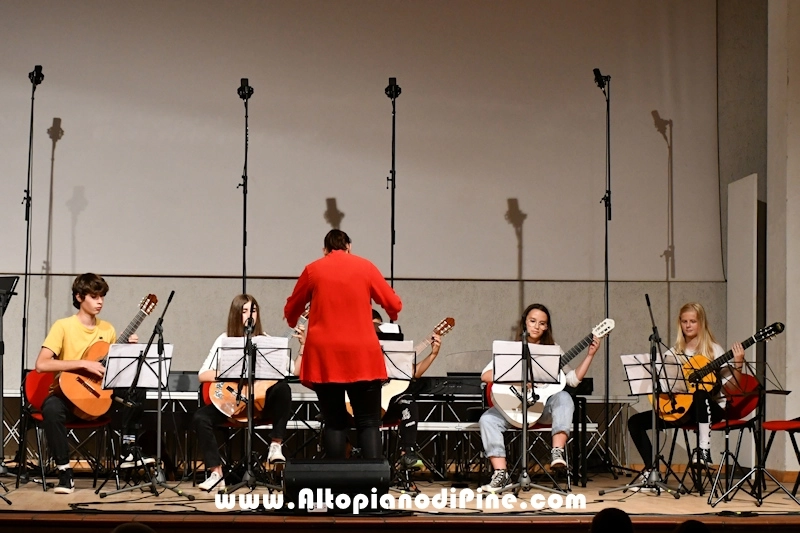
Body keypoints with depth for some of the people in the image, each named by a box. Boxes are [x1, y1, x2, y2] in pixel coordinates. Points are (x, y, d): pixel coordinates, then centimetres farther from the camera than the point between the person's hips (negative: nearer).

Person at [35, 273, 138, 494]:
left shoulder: (107, 329, 9)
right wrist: (84, 363, -24)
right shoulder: (63, 326, -6)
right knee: (51, 407, -38)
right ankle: (65, 472, -27)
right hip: (69, 394, -4)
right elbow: (41, 364, -19)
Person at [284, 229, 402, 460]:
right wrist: (392, 315, 32)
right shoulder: (365, 267, 5)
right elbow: (394, 305, 8)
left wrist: (293, 324, 41)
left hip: (325, 356, 1)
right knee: (368, 422, 2)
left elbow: (291, 310, 18)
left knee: (335, 422, 8)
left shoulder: (313, 270, 7)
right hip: (362, 355, -1)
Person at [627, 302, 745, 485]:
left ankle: (703, 449, -34)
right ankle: (651, 469, -6)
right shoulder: (673, 353, 11)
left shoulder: (713, 350, 1)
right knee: (635, 422, -9)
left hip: (710, 408, -4)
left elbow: (732, 386, -6)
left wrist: (738, 365, -21)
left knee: (700, 394, -41)